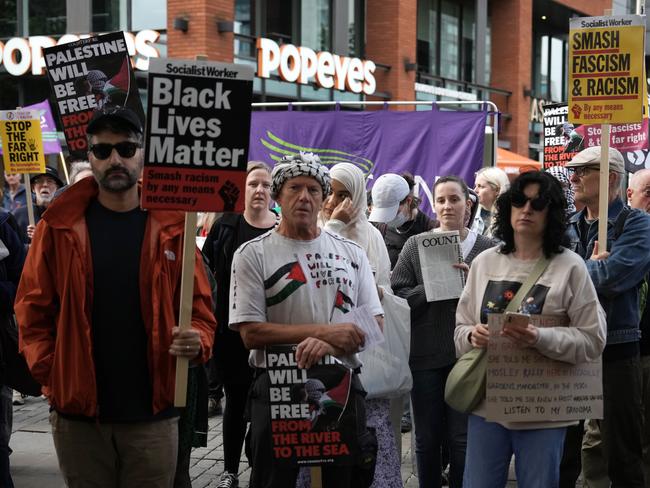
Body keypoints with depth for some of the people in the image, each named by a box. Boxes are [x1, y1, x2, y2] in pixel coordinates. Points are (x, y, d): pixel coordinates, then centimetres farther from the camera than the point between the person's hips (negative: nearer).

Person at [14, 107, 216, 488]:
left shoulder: (170, 227, 1)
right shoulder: (60, 226, 1)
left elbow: (200, 305, 4)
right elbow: (32, 307, 3)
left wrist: (199, 342, -17)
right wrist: (49, 374, -6)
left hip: (153, 415, 0)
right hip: (77, 413, 0)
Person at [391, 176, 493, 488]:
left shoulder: (487, 248, 1)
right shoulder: (415, 246, 3)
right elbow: (397, 297, -3)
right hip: (426, 355, 1)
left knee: (463, 439, 4)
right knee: (427, 438, 11)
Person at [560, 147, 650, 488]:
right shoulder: (567, 227, 11)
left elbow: (613, 277, -22)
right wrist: (593, 268, -13)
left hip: (615, 353, -5)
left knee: (622, 459, 5)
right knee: (561, 453, 13)